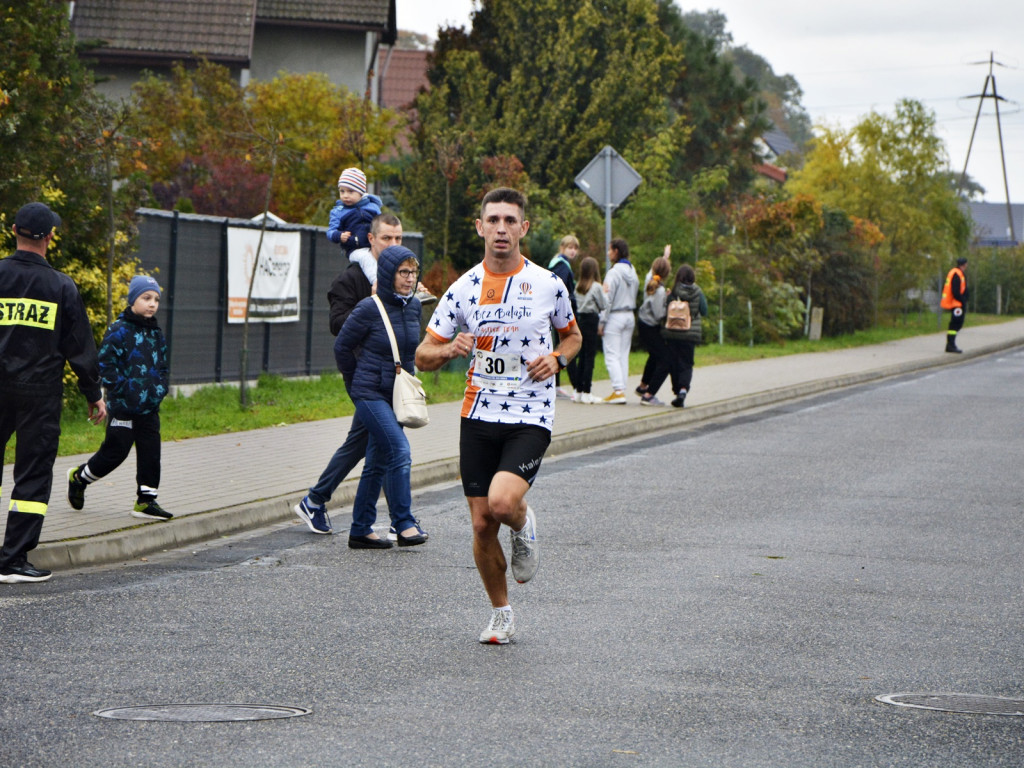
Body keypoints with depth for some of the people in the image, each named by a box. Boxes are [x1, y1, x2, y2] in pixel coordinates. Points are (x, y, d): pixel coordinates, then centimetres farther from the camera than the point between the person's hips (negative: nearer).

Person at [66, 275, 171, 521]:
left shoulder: (156, 333, 12)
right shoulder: (118, 330, -10)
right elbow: (105, 365, -12)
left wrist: (160, 388, 7)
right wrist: (125, 389, -16)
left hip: (150, 408, 6)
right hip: (123, 407, -6)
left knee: (150, 452, 1)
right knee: (115, 451, -2)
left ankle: (146, 501, 6)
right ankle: (79, 477, 22)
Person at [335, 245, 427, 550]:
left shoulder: (414, 306, 4)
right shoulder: (369, 309, -15)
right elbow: (342, 345, -2)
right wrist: (356, 381, 9)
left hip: (397, 394, 6)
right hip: (370, 394, -6)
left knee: (379, 462, 10)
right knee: (400, 451, -19)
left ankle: (360, 530, 18)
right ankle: (404, 525, -13)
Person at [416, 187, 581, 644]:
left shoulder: (548, 285, 0)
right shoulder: (464, 289, 2)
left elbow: (572, 336, 18)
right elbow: (423, 356, 6)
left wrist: (556, 359, -4)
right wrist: (449, 349, -17)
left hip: (530, 418, -2)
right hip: (478, 416, 2)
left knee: (502, 503, -26)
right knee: (482, 524, 2)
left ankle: (524, 527, 12)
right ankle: (500, 615, 22)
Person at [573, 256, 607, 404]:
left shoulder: (578, 287, 7)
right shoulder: (596, 287, -11)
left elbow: (577, 303, 11)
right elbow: (603, 305, -7)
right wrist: (604, 293, 9)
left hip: (580, 319, 6)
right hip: (592, 321, -6)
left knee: (581, 357, 12)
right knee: (590, 357, -4)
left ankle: (579, 391, 14)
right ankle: (586, 393, -6)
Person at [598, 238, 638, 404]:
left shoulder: (614, 273, -15)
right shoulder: (632, 272, 8)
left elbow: (608, 299, -14)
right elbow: (635, 295, 12)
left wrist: (602, 322, -10)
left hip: (615, 316, -7)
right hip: (630, 316, 7)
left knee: (612, 355, -5)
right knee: (624, 355, 11)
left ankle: (618, 391, -14)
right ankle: (622, 389, 10)